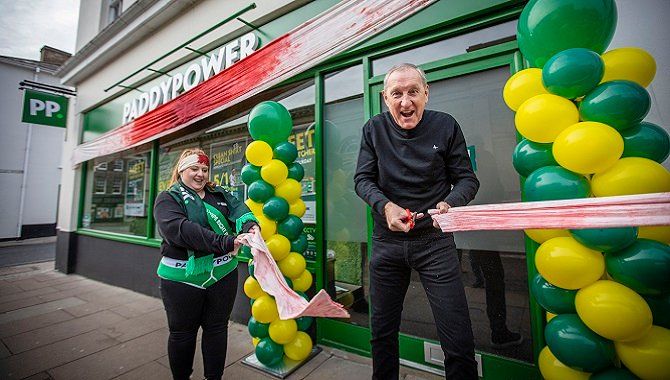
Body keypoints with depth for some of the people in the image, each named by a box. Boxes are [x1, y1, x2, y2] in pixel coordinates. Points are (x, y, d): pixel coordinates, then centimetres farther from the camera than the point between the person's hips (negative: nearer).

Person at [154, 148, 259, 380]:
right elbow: (179, 229, -23)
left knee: (217, 329, 17)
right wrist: (225, 243, -33)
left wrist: (250, 225, -34)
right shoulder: (168, 199, -4)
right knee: (182, 333, 16)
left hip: (223, 274, 3)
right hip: (182, 279, -3)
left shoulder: (219, 194, 9)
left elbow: (238, 209, -9)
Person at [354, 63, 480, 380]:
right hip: (386, 242, 2)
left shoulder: (446, 125, -3)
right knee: (382, 331, 17)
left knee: (458, 340, 4)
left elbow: (467, 178, 0)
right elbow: (362, 179, -2)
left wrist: (450, 203, -22)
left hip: (434, 241, -1)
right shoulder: (374, 129, 0)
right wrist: (386, 206, -20)